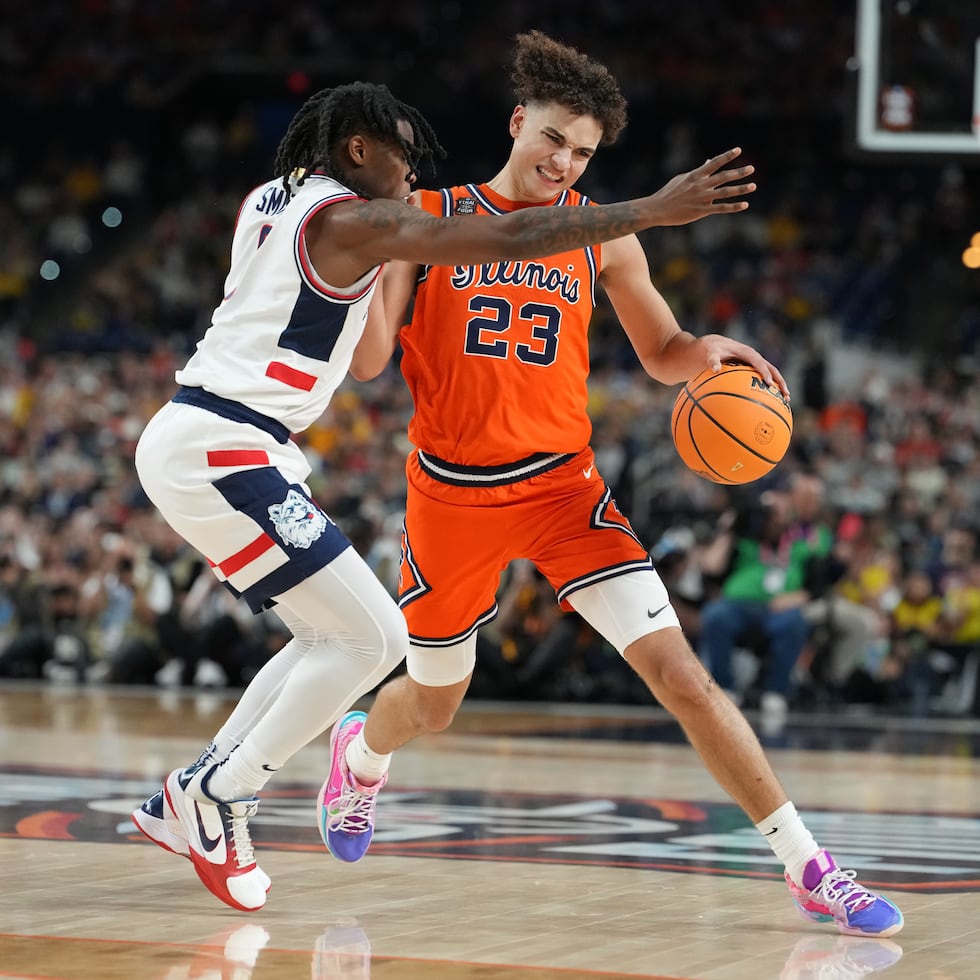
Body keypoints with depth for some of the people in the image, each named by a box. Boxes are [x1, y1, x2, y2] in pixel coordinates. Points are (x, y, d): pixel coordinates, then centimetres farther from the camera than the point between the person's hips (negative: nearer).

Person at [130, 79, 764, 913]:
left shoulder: (268, 203, 18)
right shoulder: (353, 220, -10)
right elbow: (512, 238, -17)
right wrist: (652, 211, -15)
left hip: (193, 441, 10)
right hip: (220, 449, -10)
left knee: (334, 638, 16)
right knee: (375, 638, -8)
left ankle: (187, 803, 16)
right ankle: (217, 795, -1)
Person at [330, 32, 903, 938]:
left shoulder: (601, 235, 2)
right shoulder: (429, 219, -2)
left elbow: (662, 357, 10)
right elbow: (371, 358, -6)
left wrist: (709, 352, -13)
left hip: (561, 485, 0)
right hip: (452, 493, 0)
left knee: (677, 669, -15)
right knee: (432, 704, 17)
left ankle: (808, 868, -13)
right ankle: (361, 750, 55)